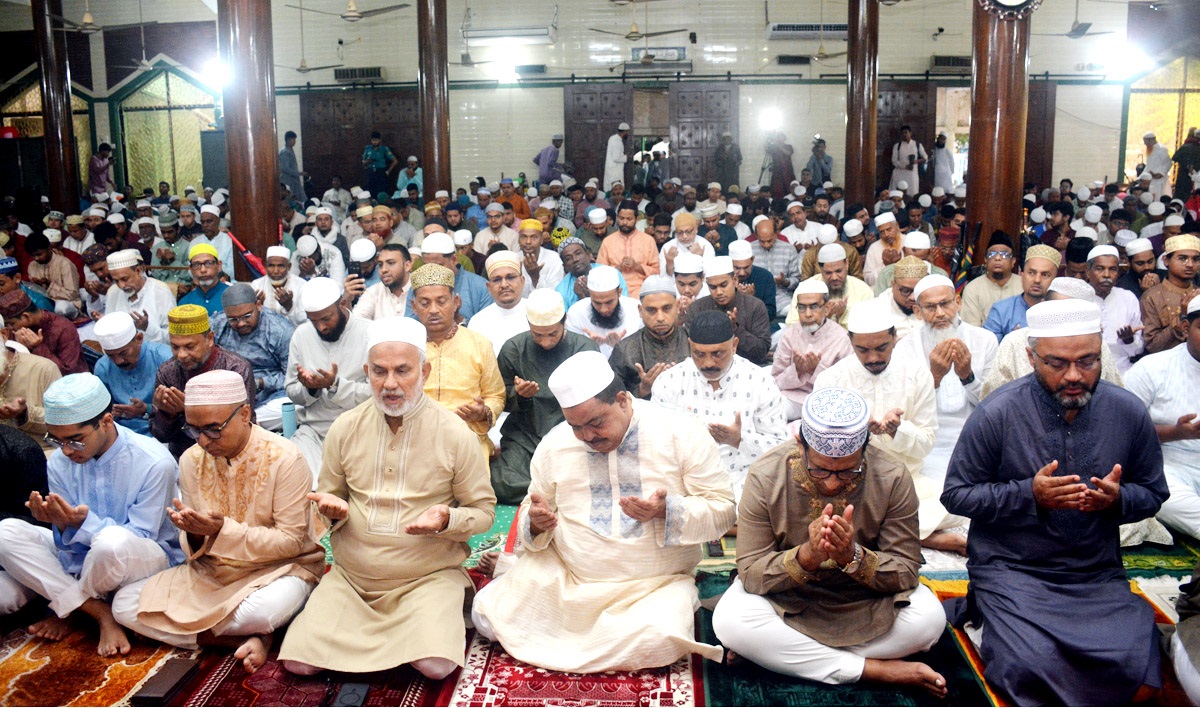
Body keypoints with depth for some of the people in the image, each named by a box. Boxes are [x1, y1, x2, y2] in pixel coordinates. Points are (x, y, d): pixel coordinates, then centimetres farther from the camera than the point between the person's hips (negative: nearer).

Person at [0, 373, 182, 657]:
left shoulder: (154, 463, -21)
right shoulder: (59, 462, -5)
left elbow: (140, 537, -18)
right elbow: (68, 543, -3)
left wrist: (84, 522, -34)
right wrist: (61, 524, -28)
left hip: (148, 559, -5)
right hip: (80, 555, 5)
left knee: (112, 541, -39)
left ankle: (65, 608, -3)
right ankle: (100, 612, -18)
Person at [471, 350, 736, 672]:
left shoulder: (682, 433, -7)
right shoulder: (554, 444, 3)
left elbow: (722, 510, -7)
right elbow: (531, 511, 14)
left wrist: (667, 511, -26)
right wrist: (535, 522, -11)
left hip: (654, 586, -2)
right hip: (565, 580, 2)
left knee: (659, 640, -33)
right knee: (487, 613, -15)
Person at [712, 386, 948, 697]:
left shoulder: (892, 481, -17)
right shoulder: (765, 477, -20)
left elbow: (907, 573, -15)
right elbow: (750, 574, -20)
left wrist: (853, 556, -35)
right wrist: (807, 555, -39)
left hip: (866, 602, 1)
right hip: (785, 598, -1)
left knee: (929, 619, -26)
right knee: (729, 621, -31)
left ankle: (779, 655, -19)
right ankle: (874, 670, -22)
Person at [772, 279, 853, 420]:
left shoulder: (842, 338, -4)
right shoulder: (788, 334, 4)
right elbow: (776, 381, 5)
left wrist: (818, 370, -18)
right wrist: (796, 371, -16)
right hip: (793, 396, 2)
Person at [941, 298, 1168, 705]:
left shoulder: (1128, 412, -1)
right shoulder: (998, 414, -11)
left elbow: (1152, 493, 10)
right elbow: (956, 494, -6)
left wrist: (1117, 498, -14)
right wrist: (1030, 495, -20)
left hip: (1098, 575, 4)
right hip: (1011, 569, -4)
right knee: (1031, 669, -24)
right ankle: (987, 625, 10)